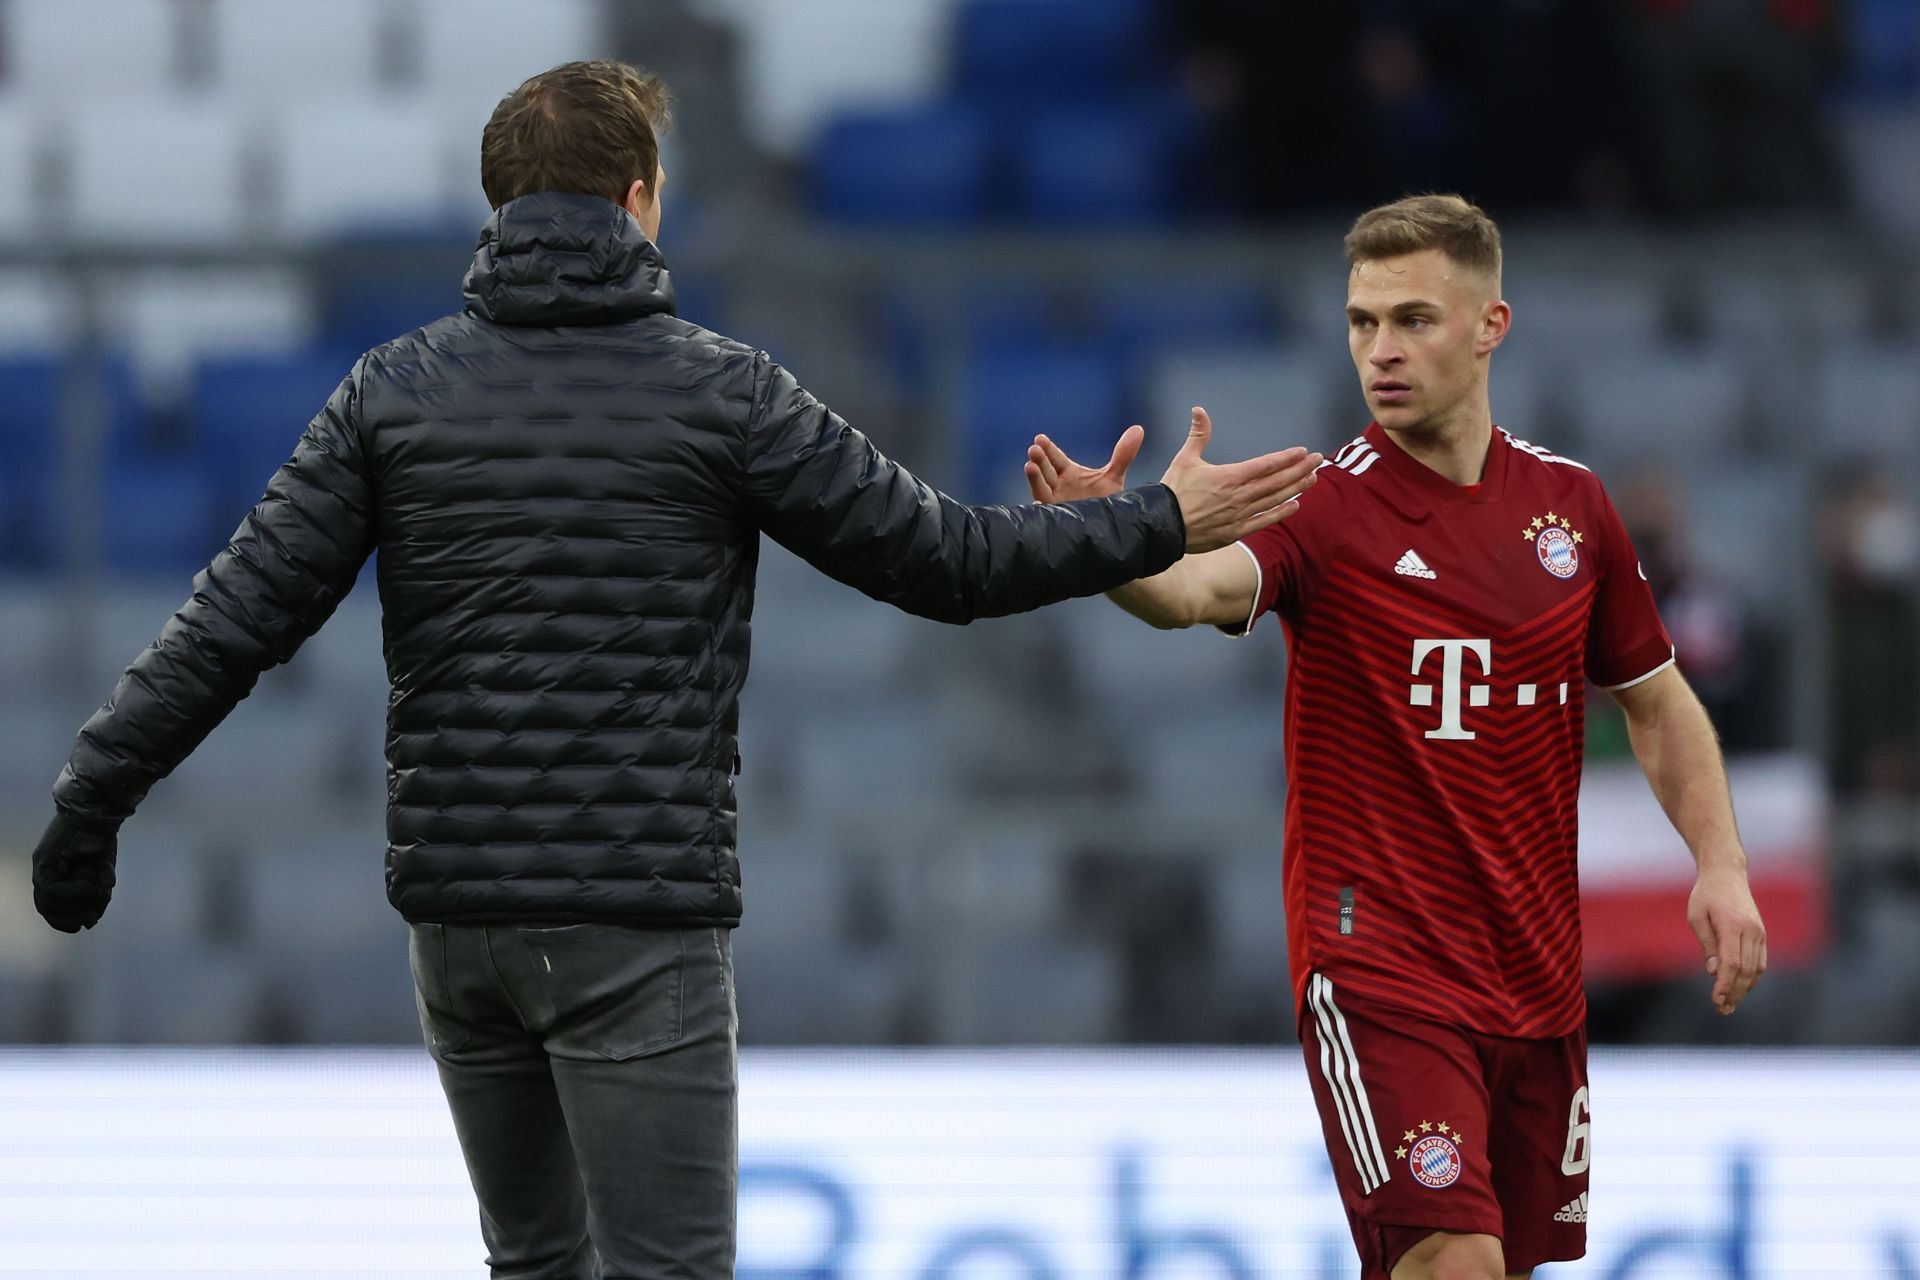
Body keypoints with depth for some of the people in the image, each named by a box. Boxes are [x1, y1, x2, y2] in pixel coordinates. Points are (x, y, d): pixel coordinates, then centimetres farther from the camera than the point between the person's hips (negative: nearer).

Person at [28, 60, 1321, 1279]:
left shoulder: (397, 386, 4)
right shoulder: (719, 390, -5)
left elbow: (242, 614, 0)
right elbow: (943, 558, 1)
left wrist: (93, 798, 6)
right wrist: (1164, 523, 12)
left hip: (455, 914, 5)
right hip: (640, 920, -5)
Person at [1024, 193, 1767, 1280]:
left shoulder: (1569, 503, 5)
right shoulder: (1327, 506, -10)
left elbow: (1657, 701, 16)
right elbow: (1197, 586, -31)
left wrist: (1721, 863, 3)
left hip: (1538, 975, 5)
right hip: (1379, 964, -5)